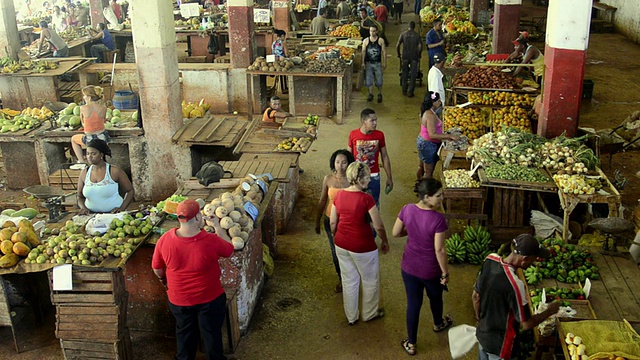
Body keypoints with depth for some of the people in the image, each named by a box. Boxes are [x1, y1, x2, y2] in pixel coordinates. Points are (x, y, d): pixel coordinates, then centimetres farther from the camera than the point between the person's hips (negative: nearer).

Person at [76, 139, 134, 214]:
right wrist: (83, 207, -2)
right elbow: (80, 197, 19)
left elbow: (130, 191, 5)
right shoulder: (84, 173, 10)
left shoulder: (114, 171, -2)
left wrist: (122, 208, -7)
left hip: (113, 214, -3)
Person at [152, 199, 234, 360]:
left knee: (184, 333, 27)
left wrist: (163, 279, 17)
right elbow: (229, 249, -7)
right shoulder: (211, 241, -29)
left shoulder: (165, 240, -20)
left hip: (179, 299, 3)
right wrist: (217, 226, 2)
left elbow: (156, 268, -4)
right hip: (210, 298, -2)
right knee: (211, 333, 21)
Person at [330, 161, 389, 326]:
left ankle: (351, 316, 36)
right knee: (370, 281, 20)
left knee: (349, 280, 21)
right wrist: (385, 242, 1)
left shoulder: (339, 195, -6)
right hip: (362, 247, -5)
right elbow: (378, 226, -17)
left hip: (342, 245, 6)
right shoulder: (366, 199, -23)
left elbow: (332, 223, 3)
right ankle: (370, 313, 38)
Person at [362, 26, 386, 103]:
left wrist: (384, 63, -4)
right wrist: (363, 63, 1)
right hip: (368, 63, 2)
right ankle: (371, 94, 18)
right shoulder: (366, 41, 4)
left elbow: (384, 52, 0)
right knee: (369, 80, 4)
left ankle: (380, 94, 18)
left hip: (378, 63, -2)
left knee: (379, 80, 1)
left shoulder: (381, 40, -1)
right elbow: (363, 52, 7)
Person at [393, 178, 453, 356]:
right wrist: (445, 273, -10)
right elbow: (439, 250, -23)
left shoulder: (407, 209, -15)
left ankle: (411, 344, 29)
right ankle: (438, 324, 57)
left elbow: (396, 233, -2)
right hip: (430, 270, -3)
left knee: (413, 303, 17)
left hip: (409, 266, 3)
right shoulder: (438, 219, -29)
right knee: (435, 297, 28)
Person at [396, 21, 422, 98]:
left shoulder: (403, 34, -1)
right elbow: (420, 47, -9)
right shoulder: (417, 35, -4)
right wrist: (419, 55, 7)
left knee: (404, 74, 15)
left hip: (405, 56, 1)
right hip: (414, 57, -1)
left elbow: (397, 46, -5)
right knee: (413, 75, 6)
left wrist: (399, 54, 8)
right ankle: (410, 92, 5)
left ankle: (404, 91, 21)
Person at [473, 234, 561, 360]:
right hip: (498, 343, -6)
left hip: (482, 332, 7)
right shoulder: (514, 284, -36)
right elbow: (526, 324, -23)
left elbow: (475, 296, -1)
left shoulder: (490, 260, -15)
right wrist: (549, 311, -7)